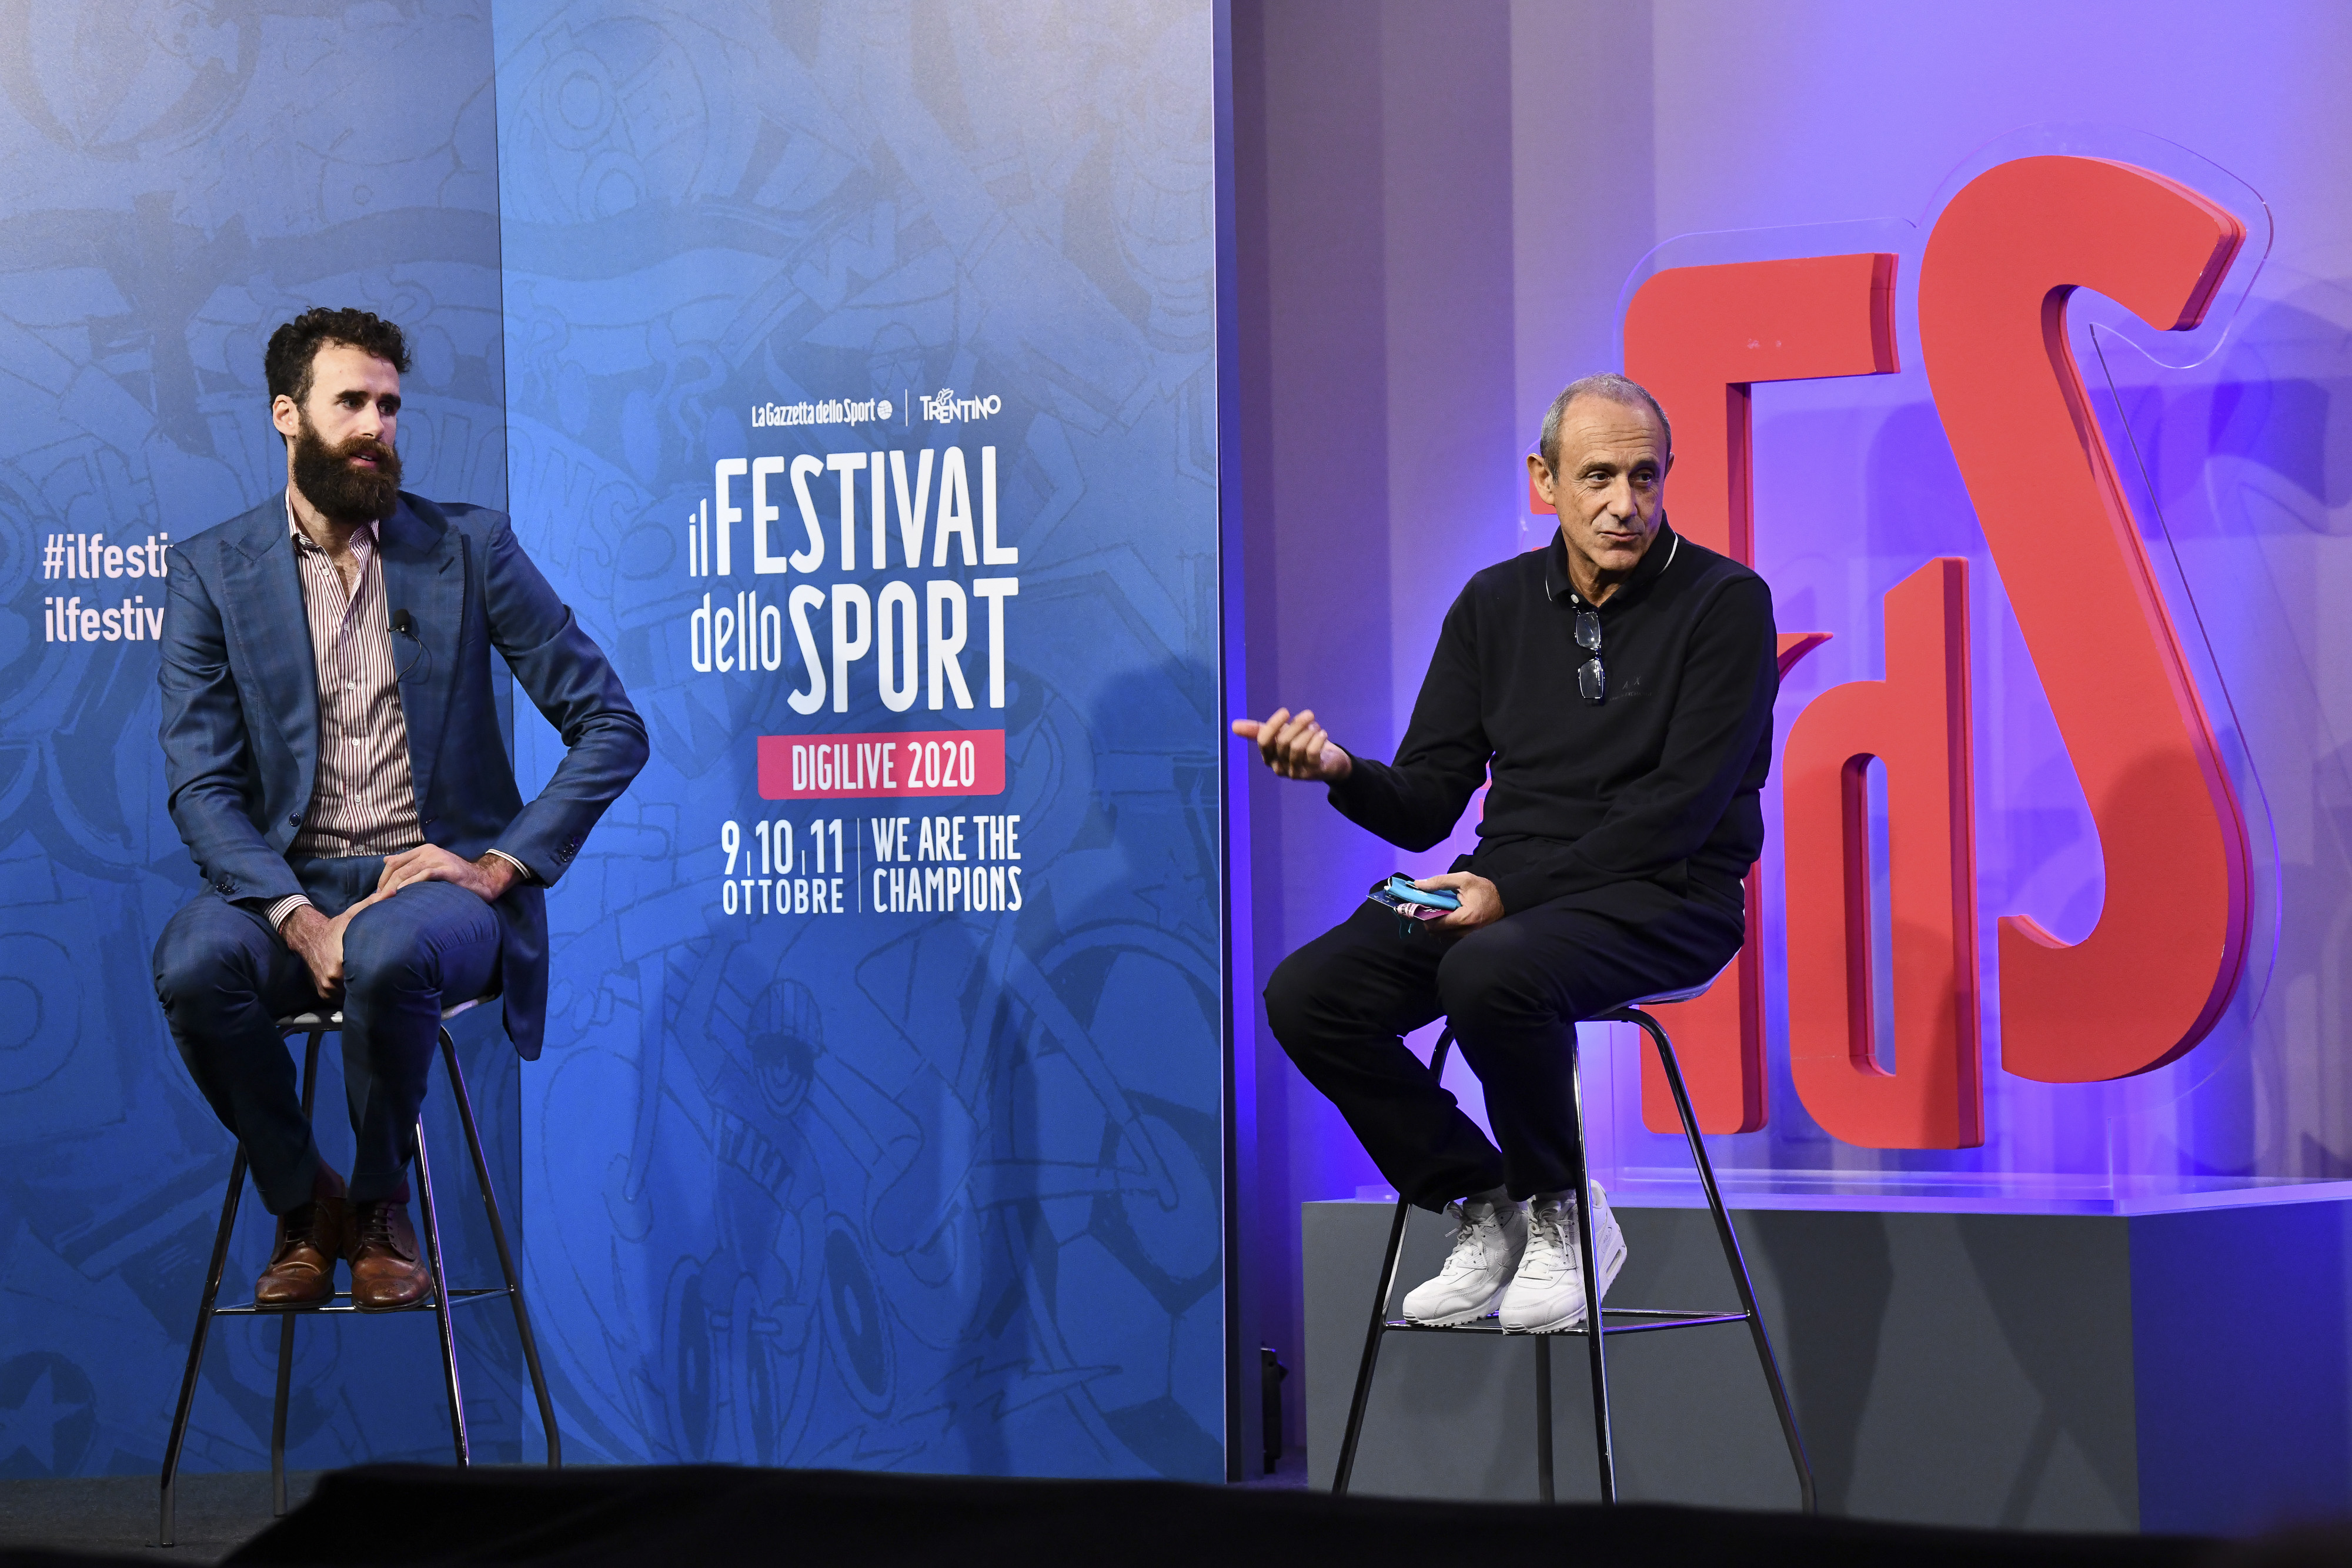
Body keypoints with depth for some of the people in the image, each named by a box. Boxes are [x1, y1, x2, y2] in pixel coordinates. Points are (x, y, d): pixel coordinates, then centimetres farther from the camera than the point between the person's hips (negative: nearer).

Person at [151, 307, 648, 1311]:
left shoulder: (470, 549, 4)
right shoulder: (212, 574, 5)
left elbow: (612, 727, 3)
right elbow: (200, 785, -3)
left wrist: (499, 864, -10)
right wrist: (298, 918, -20)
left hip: (435, 879, -1)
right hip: (289, 884, 1)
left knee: (389, 954, -37)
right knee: (193, 964, -32)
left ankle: (381, 1202, -7)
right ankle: (302, 1201, -5)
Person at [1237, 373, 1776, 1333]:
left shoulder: (1725, 604, -5)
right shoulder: (1494, 605, 11)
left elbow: (1679, 809, -13)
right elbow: (1426, 808, 8)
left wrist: (1514, 890, -20)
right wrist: (1343, 772, -15)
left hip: (1664, 896, -5)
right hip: (1510, 887, 5)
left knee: (1491, 973, -37)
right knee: (1306, 994, -18)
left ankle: (1562, 1215, -11)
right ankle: (1483, 1209, -1)